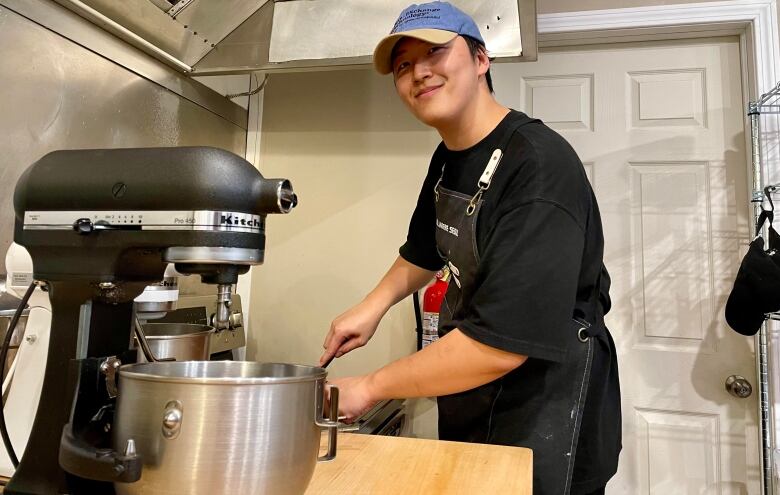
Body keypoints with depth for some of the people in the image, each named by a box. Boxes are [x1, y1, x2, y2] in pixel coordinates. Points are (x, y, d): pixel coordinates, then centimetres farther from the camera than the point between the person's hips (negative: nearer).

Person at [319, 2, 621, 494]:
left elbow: (500, 343, -31)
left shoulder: (539, 166, -25)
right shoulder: (448, 159, 1)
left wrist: (369, 388, -20)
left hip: (544, 419, -7)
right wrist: (373, 306, 3)